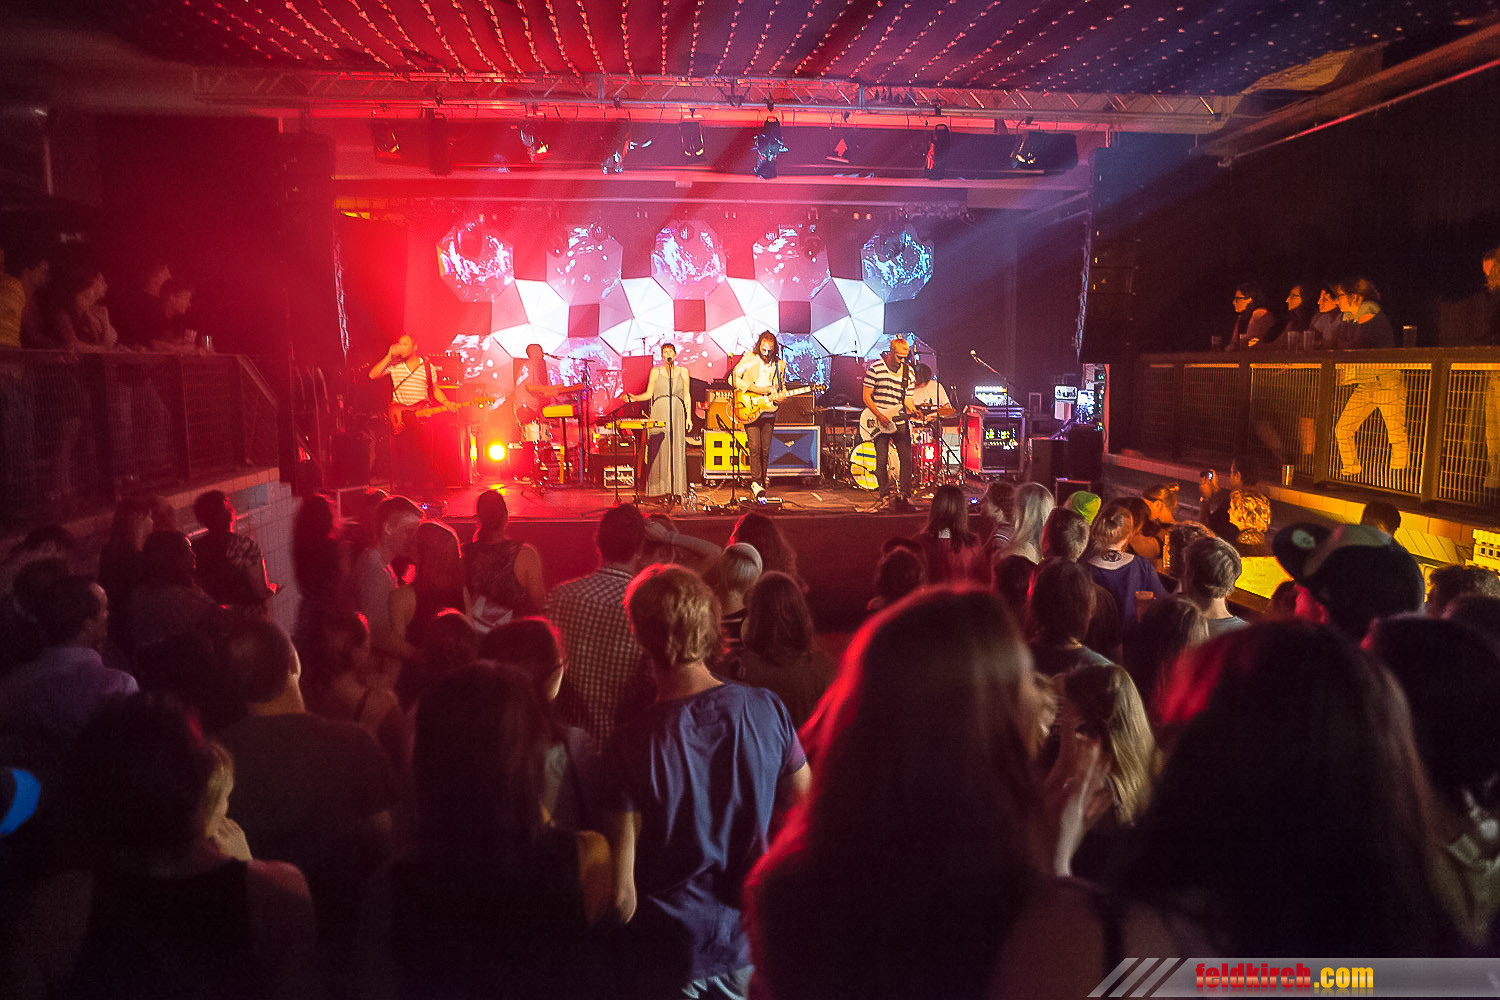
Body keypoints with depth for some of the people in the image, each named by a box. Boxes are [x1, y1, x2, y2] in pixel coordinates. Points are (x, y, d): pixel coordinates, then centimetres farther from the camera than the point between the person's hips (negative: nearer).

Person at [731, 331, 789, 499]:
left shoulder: (779, 364, 8)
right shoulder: (749, 359, -2)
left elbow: (782, 386, 19)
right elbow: (733, 377, -8)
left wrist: (781, 396, -5)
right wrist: (755, 389, -14)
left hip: (769, 411, 3)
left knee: (765, 450, 5)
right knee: (755, 448, -12)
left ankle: (762, 481, 16)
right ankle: (756, 482, -10)